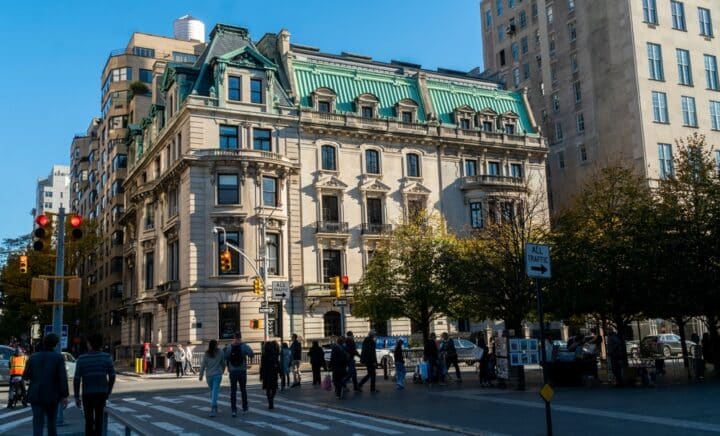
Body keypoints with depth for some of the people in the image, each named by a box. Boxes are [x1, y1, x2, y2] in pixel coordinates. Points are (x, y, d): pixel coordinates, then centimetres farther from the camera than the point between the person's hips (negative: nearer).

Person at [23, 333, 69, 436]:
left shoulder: (33, 357, 2)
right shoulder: (58, 357, -7)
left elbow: (25, 376, 7)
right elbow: (63, 378, -12)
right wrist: (64, 396, -8)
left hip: (36, 395, 1)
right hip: (51, 396, -1)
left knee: (38, 423, -1)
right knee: (51, 421, 15)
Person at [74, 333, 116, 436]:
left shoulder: (82, 359, -7)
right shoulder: (107, 357, -3)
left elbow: (77, 379, -8)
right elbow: (112, 377, -2)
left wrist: (77, 397, 1)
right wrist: (108, 392, 11)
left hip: (87, 394, -1)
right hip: (102, 393, 1)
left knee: (89, 421, 10)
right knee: (99, 420, 13)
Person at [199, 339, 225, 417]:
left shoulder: (206, 354, -1)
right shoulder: (220, 353, -2)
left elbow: (203, 365, -4)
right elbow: (223, 363, 6)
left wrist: (201, 375, 3)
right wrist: (222, 371, 24)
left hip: (209, 375, 2)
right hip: (217, 375, -2)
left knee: (212, 391, 19)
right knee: (215, 391, -6)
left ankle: (214, 408, 26)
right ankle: (213, 409, -19)